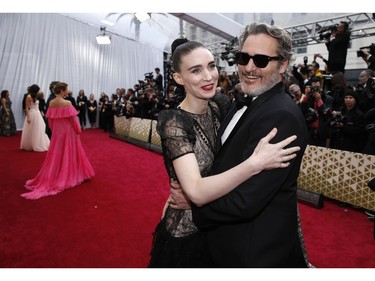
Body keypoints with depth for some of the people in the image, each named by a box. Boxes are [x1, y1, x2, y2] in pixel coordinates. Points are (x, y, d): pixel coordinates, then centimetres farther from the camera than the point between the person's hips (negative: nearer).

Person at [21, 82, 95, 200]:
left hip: (57, 132, 6)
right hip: (68, 131, -6)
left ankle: (53, 177, 23)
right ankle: (68, 176, 18)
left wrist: (54, 129, 20)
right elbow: (73, 119, -15)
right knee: (68, 154, 7)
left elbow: (50, 120, 8)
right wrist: (78, 130, -2)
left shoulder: (51, 103, 1)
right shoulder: (67, 103, -18)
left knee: (56, 154, 16)